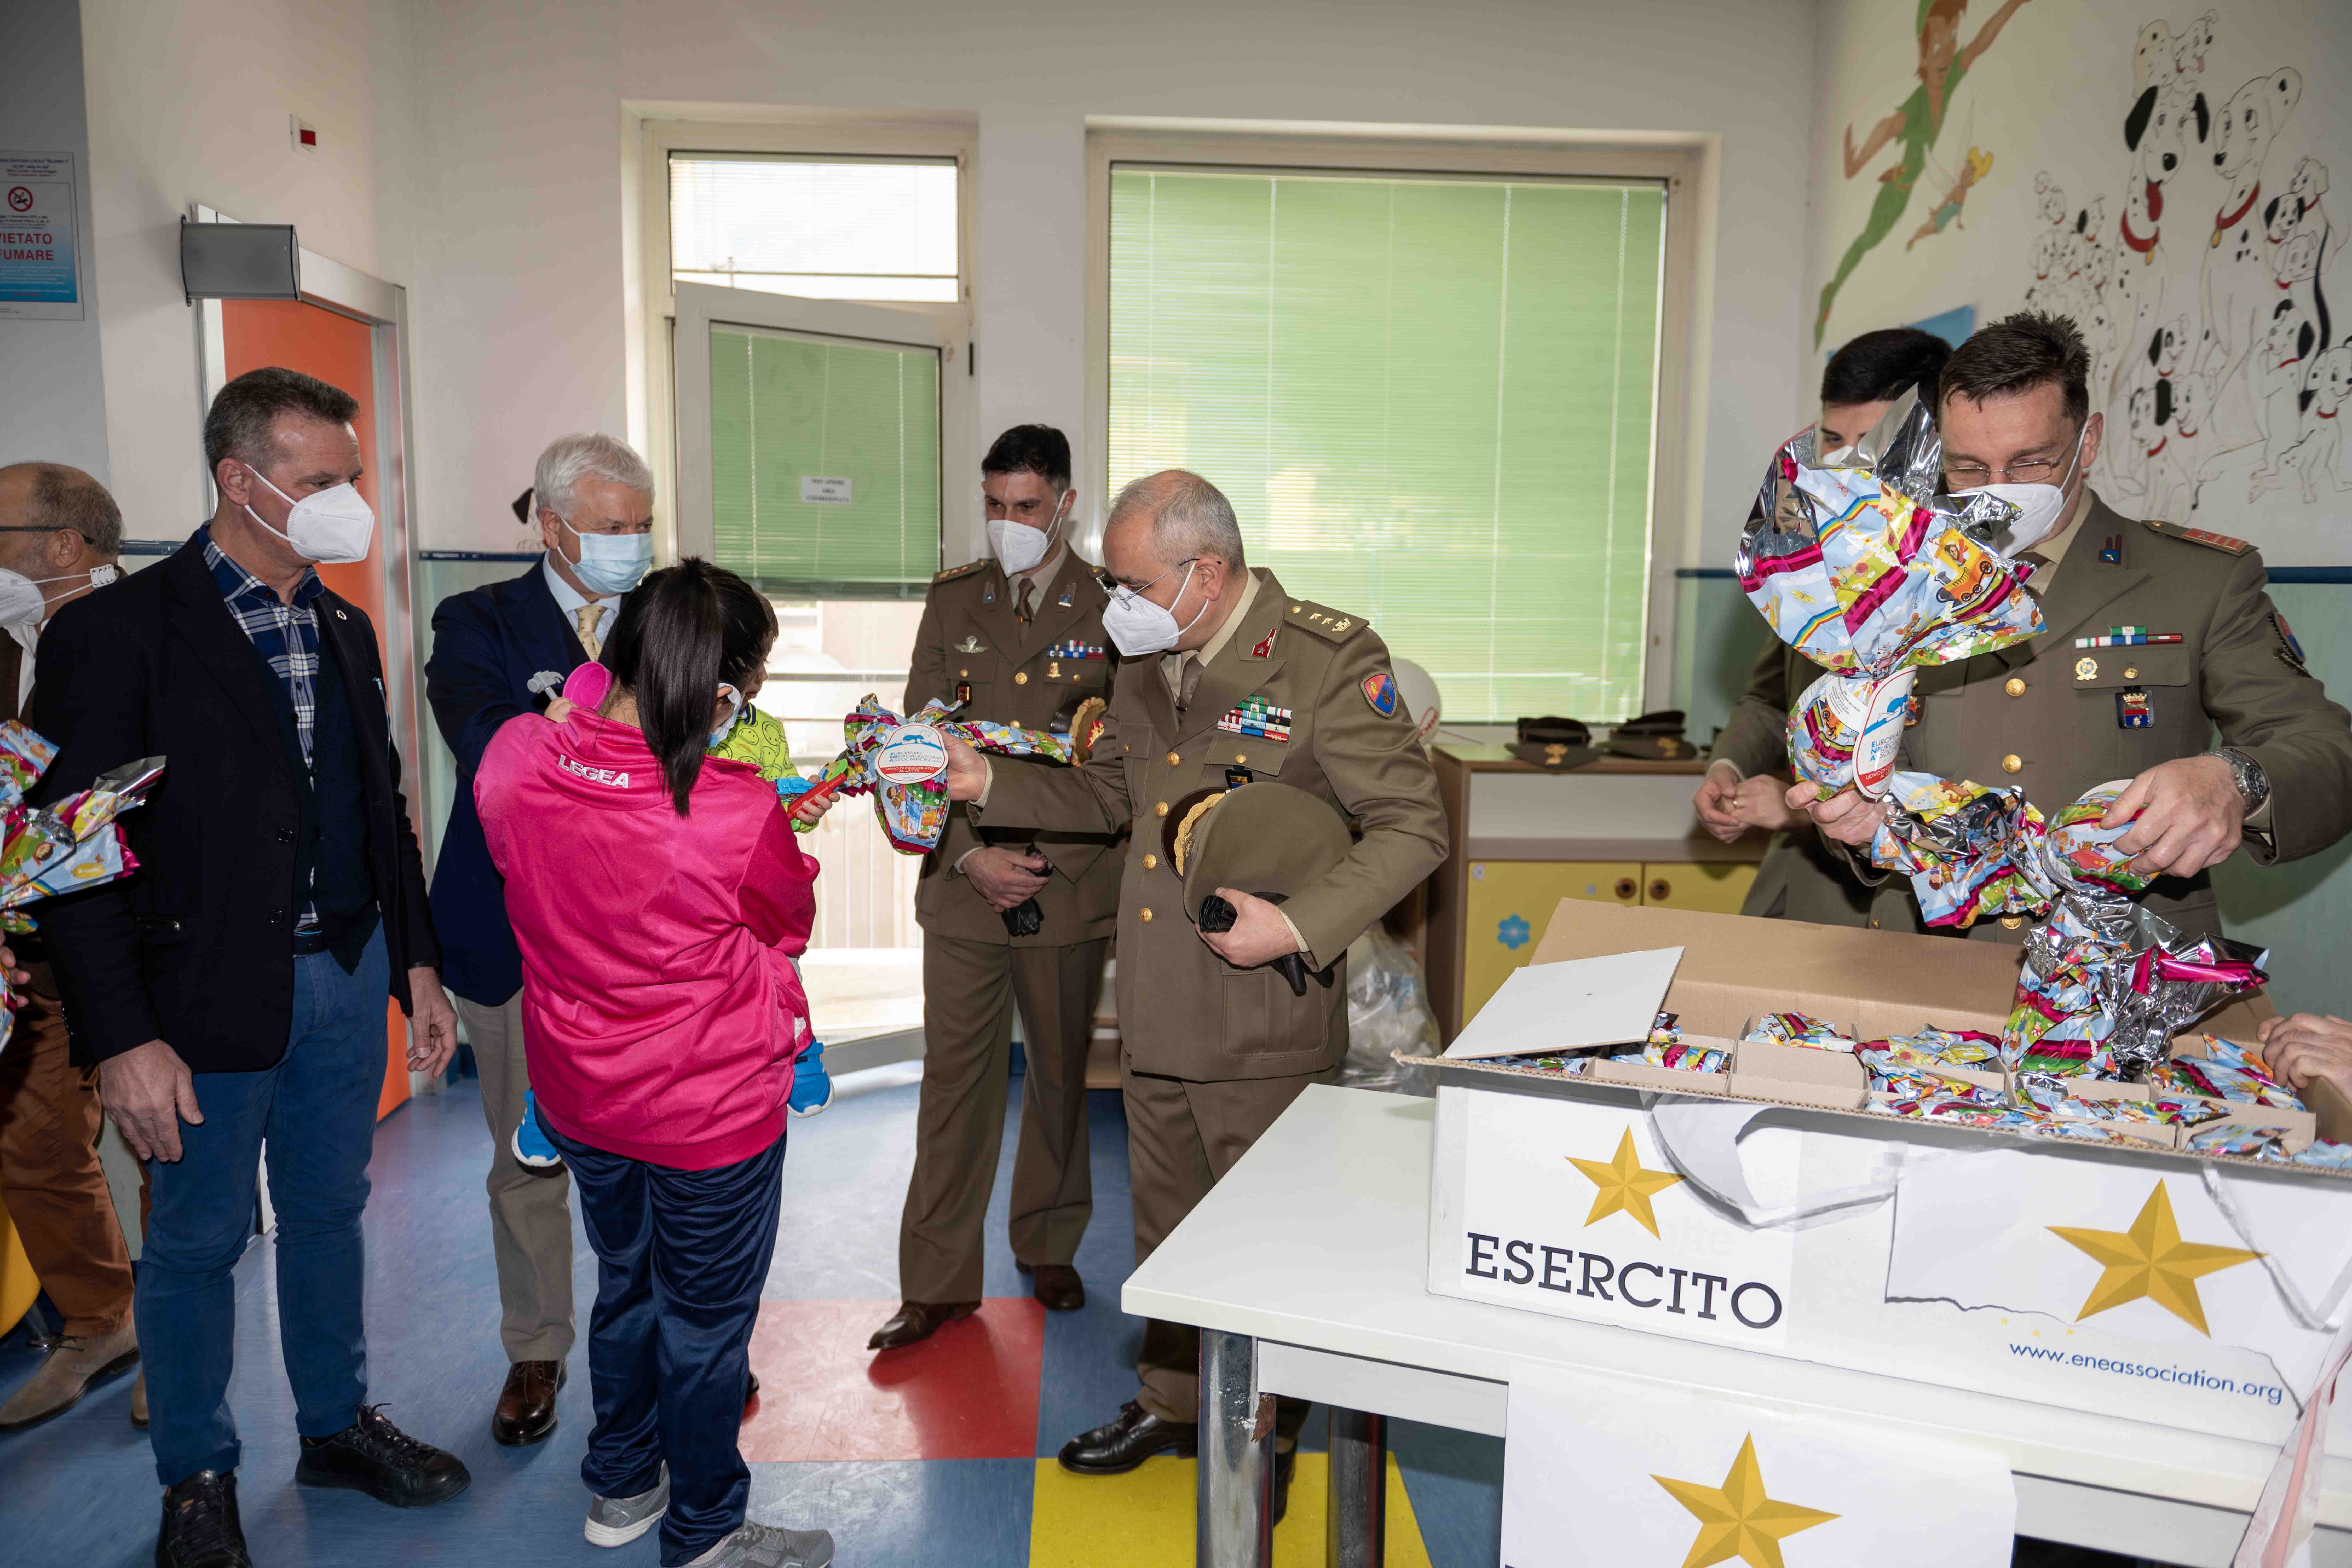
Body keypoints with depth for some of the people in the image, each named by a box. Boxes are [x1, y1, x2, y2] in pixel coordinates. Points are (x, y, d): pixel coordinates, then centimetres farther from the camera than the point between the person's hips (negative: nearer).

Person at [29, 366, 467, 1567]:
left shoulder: (343, 629, 8)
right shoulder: (119, 632, -12)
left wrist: (417, 966, 12)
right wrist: (121, 1039, -16)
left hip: (349, 977, 6)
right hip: (209, 996, -5)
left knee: (329, 1213, 19)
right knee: (197, 1242, 11)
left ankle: (336, 1424, 38)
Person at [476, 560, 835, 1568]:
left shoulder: (513, 760, -15)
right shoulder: (740, 814, -30)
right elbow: (789, 922, -9)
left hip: (577, 1095, 6)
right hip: (711, 1107, -6)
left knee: (626, 1284, 28)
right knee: (706, 1321, 15)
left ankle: (620, 1486, 49)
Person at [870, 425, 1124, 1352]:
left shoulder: (1114, 609, -1)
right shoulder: (951, 601, 7)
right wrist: (969, 853, -9)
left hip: (1071, 886, -1)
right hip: (962, 884, 1)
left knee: (1061, 1074, 13)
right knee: (955, 1081, 6)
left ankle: (1048, 1248, 33)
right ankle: (938, 1283, 19)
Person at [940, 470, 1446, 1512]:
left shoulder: (1328, 659, -15)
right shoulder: (1146, 663, 8)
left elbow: (1414, 827, -14)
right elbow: (1105, 797, 20)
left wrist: (1298, 927, -23)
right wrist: (990, 786, 8)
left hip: (1266, 1028, -6)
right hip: (1155, 1016, 7)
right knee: (1166, 1229, 22)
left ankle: (1270, 1434, 34)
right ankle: (1171, 1400, 44)